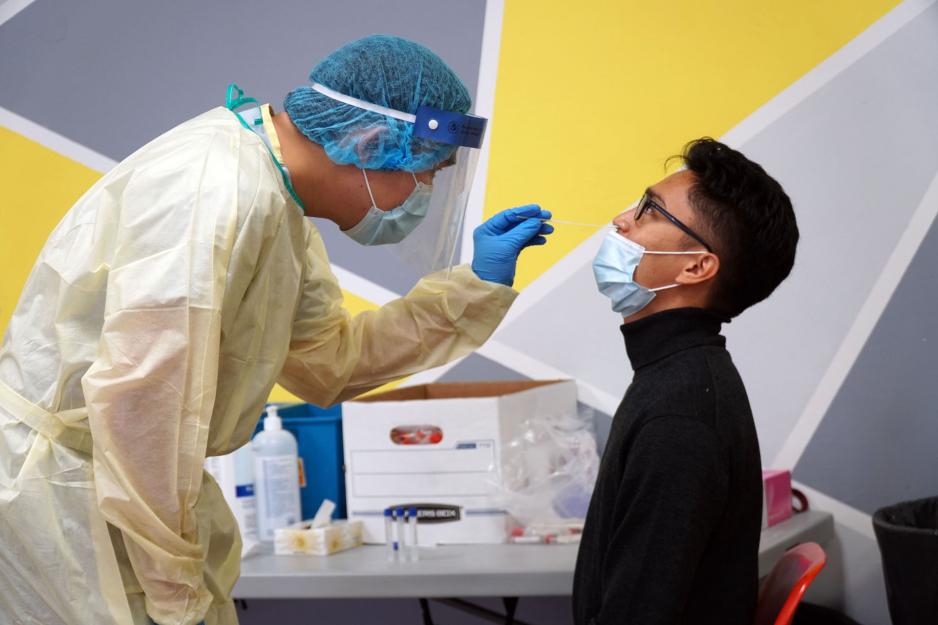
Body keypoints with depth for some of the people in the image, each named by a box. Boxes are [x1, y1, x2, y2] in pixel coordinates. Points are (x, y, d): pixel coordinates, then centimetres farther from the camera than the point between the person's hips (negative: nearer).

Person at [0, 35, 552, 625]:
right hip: (62, 483, -9)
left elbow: (329, 362, 13)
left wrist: (474, 286, 7)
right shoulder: (221, 188, -25)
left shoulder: (275, 199, 5)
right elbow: (137, 393, -30)